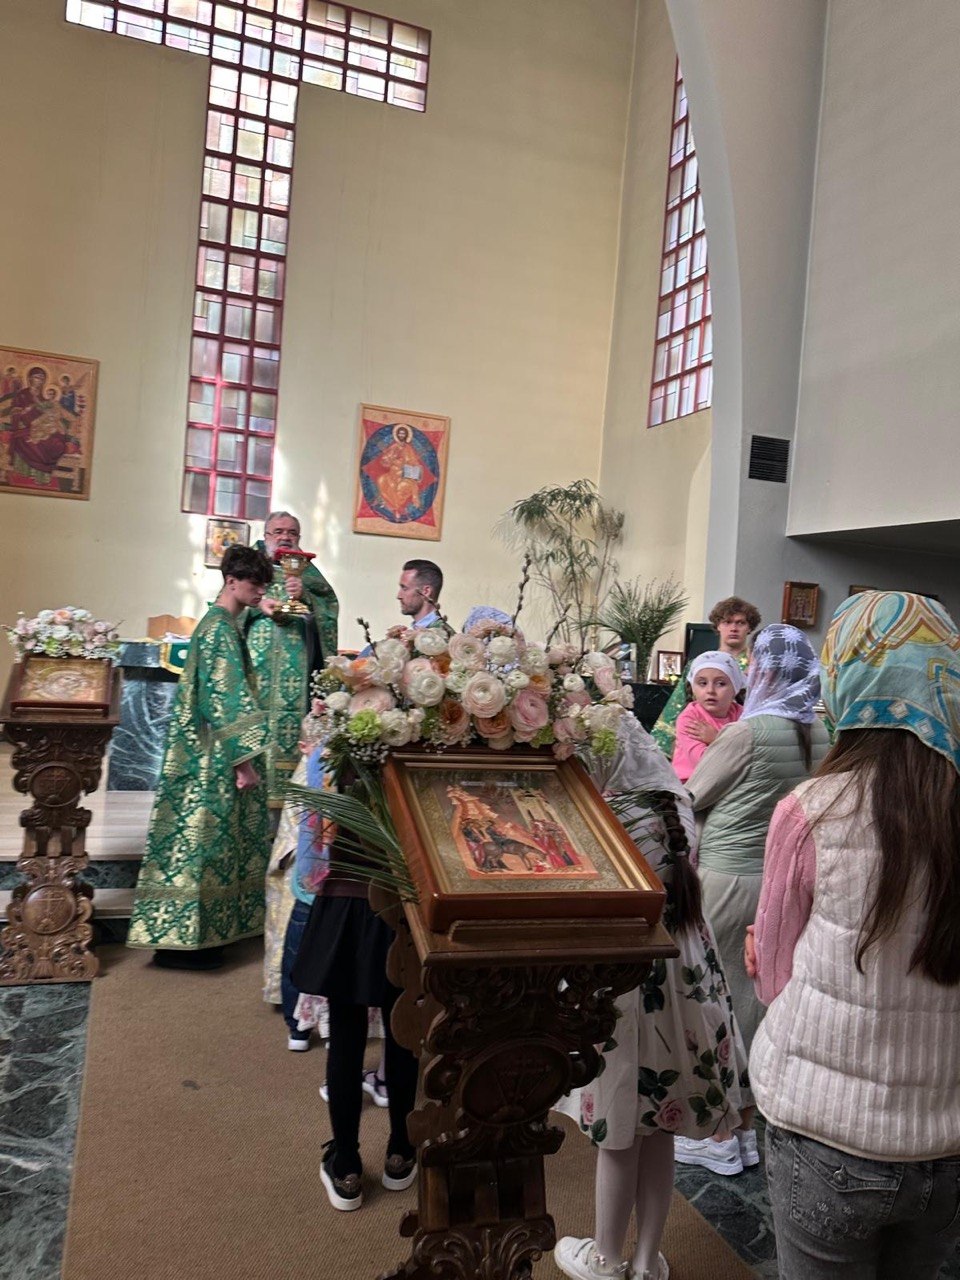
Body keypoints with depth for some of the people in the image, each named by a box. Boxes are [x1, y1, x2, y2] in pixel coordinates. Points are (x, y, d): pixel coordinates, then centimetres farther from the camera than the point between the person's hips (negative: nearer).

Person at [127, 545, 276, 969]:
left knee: (203, 838, 15)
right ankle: (181, 941, 6)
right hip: (211, 759, -10)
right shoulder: (220, 628, -16)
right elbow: (227, 696, -22)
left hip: (209, 755, 10)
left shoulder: (221, 622, 14)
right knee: (201, 838, -3)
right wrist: (245, 757, -23)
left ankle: (188, 933, 25)